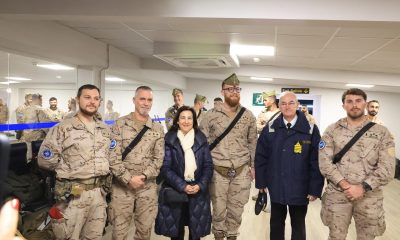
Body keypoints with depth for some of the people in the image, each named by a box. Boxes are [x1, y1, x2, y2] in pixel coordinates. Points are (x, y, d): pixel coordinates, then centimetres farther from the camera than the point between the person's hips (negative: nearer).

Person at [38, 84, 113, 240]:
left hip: (99, 192, 5)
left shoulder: (105, 129, 10)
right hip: (73, 194, -5)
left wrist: (103, 171, 6)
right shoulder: (62, 128, -9)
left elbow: (112, 155, 19)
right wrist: (71, 170, -5)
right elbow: (45, 160, -12)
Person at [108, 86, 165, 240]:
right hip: (122, 187, -2)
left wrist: (143, 176, -11)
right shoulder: (120, 124, -2)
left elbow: (159, 159, 3)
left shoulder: (158, 129, 7)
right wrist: (129, 179, -14)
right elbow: (113, 156, -8)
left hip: (148, 187, 2)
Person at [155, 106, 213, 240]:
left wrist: (200, 185, -12)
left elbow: (208, 165, 2)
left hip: (198, 192, 2)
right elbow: (165, 168, -9)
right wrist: (182, 186, -18)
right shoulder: (169, 139, -4)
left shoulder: (201, 139, 3)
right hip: (175, 191, -2)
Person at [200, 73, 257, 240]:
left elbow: (253, 143, 10)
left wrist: (253, 165, 7)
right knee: (219, 208, 10)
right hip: (218, 171, -1)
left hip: (242, 171, 2)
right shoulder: (211, 115, -4)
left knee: (236, 209, 12)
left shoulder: (248, 116, 3)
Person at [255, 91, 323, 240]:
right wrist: (261, 182, 1)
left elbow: (316, 162, -7)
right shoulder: (270, 128, -1)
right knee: (276, 222, 18)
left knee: (298, 225, 16)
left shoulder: (310, 129, -7)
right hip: (276, 186, 2)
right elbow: (261, 157, 2)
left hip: (299, 188, -1)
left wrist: (315, 189, -8)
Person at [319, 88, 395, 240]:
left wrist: (362, 187, -15)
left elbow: (387, 168, -6)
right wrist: (344, 185, -15)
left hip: (369, 196, 0)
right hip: (337, 194, 0)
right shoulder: (332, 130, 1)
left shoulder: (381, 132, 1)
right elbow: (324, 162, -6)